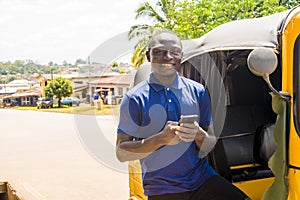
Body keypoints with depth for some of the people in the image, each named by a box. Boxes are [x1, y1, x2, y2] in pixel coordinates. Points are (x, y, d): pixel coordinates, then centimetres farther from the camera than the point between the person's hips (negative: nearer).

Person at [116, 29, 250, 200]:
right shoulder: (135, 99, -5)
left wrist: (198, 134, -17)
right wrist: (161, 138, -21)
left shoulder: (198, 92, 4)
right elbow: (121, 153, -7)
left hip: (202, 179, 2)